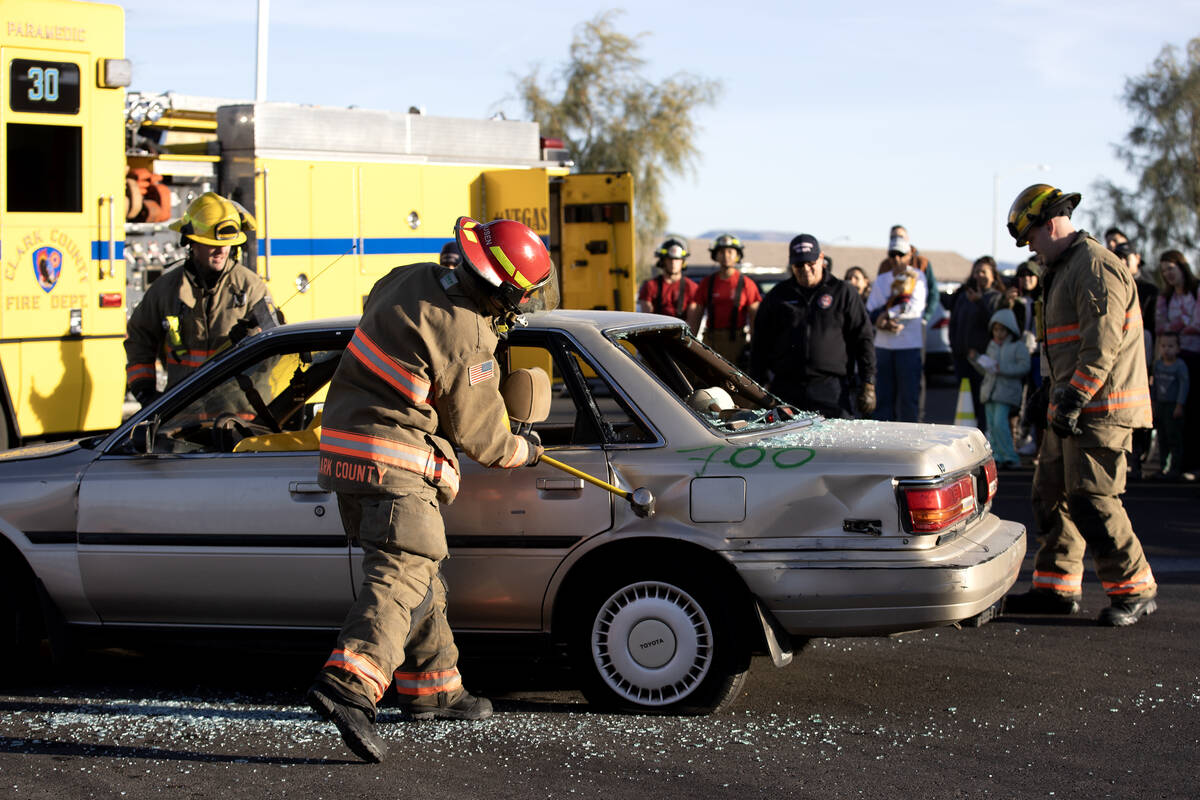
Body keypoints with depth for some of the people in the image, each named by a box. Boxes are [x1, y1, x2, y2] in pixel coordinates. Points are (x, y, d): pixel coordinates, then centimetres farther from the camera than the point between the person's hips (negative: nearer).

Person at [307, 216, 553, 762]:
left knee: (416, 575, 18)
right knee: (401, 578, -16)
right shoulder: (468, 343, -18)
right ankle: (347, 686, -34)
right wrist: (523, 451, 14)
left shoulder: (411, 281, 6)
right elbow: (478, 433, -5)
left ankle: (432, 689, 26)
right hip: (393, 467, -10)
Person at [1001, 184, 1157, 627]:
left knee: (1092, 499, -11)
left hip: (1100, 408, -10)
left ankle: (1135, 590, -3)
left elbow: (1102, 346, -22)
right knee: (1052, 494, 11)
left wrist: (1072, 400, -23)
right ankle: (1056, 587, 19)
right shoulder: (1062, 270, 20)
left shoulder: (1097, 267, -14)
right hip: (1073, 408, 10)